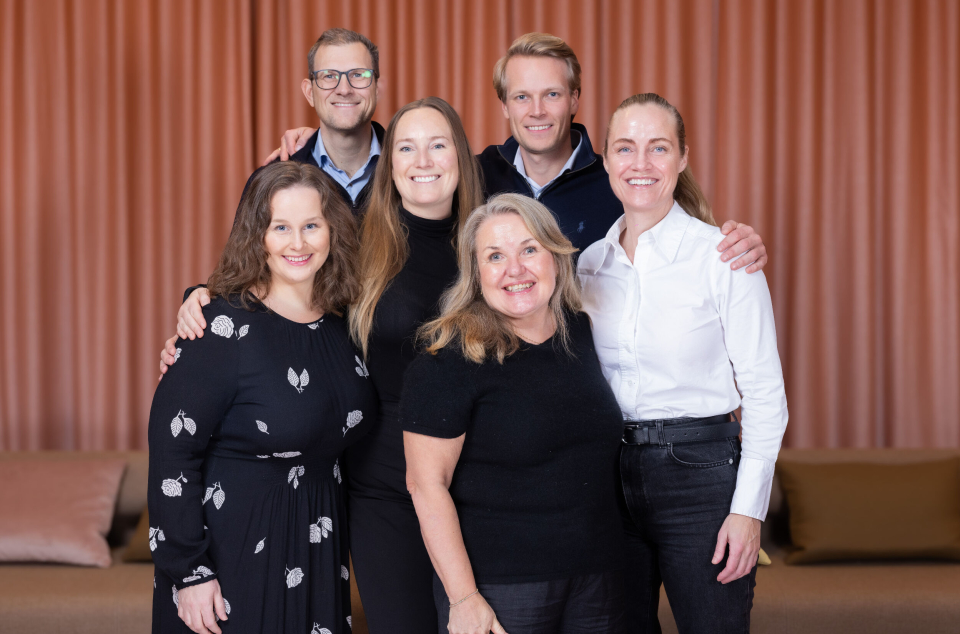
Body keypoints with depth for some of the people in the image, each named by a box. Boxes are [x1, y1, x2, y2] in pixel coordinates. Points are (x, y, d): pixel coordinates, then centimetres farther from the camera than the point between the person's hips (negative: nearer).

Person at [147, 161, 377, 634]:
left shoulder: (342, 321, 3)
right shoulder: (226, 325, -16)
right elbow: (172, 450, -17)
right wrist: (189, 572, -19)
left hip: (317, 542, 6)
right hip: (233, 543, -6)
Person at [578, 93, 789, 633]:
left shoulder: (723, 255, -8)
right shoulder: (589, 263, 6)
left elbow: (765, 392, -7)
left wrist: (749, 508, -12)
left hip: (700, 471, -4)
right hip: (608, 473, 4)